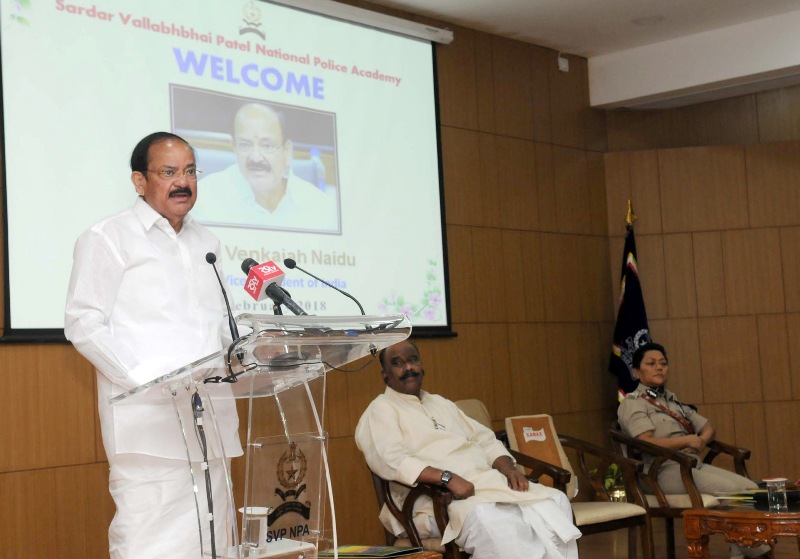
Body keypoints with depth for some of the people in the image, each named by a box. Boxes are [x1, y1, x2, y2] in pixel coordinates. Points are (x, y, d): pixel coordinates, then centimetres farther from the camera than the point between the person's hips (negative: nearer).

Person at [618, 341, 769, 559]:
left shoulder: (673, 401, 22)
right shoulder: (632, 403, -2)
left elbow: (708, 428, 21)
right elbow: (647, 443, -17)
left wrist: (701, 441, -4)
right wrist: (689, 440, -11)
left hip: (694, 464, 8)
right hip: (665, 471, -8)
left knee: (750, 488, -12)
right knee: (732, 492, -22)